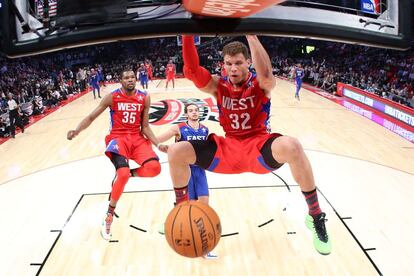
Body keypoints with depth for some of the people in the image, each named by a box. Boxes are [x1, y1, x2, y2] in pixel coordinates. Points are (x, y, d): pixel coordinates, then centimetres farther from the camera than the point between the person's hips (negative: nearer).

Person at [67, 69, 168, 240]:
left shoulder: (144, 98, 4)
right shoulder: (112, 97, -4)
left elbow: (145, 126, 6)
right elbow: (91, 117, -2)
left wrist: (158, 144, -7)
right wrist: (77, 130, -21)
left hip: (137, 138, 3)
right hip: (117, 138, -3)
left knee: (154, 168, -25)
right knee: (122, 173, -28)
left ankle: (129, 174, 8)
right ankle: (109, 215, -4)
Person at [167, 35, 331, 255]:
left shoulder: (261, 84, -9)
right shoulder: (218, 86, -1)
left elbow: (266, 74, -35)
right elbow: (191, 71, -17)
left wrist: (250, 34, -37)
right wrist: (187, 34, -27)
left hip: (259, 147, -3)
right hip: (228, 149, 4)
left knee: (291, 147, -40)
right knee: (176, 152, -10)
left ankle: (315, 216, -19)